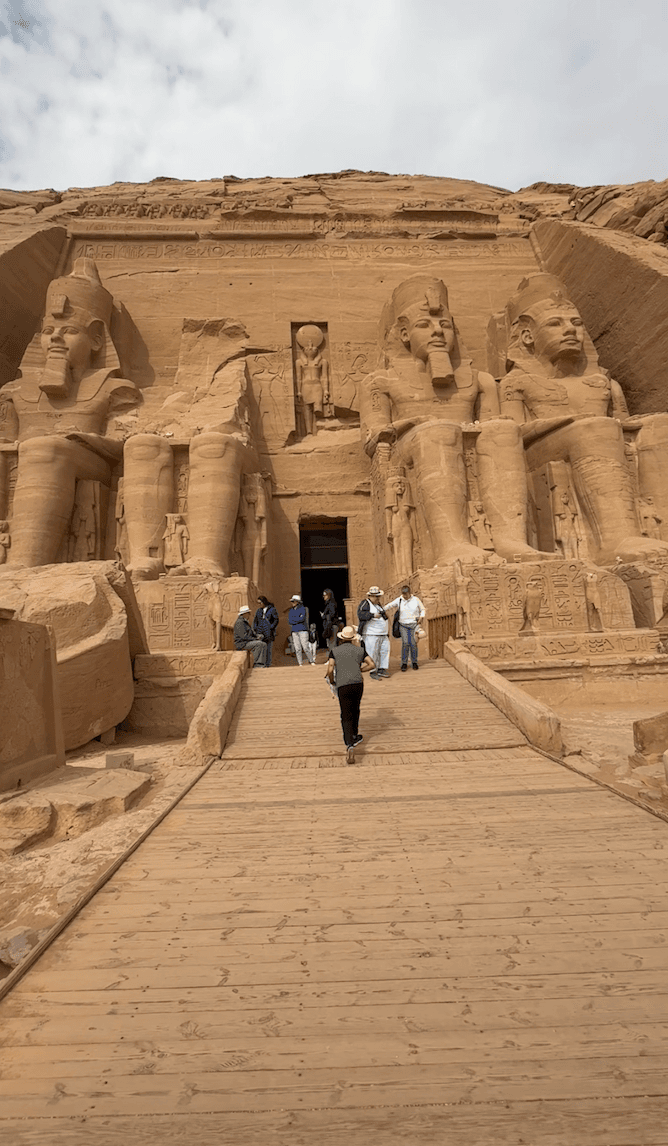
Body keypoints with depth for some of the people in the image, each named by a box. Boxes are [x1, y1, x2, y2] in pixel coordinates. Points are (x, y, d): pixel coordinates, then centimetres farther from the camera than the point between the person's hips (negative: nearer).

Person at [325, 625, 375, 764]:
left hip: (343, 686, -2)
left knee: (346, 717, -1)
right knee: (355, 710, 28)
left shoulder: (334, 650, 7)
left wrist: (331, 680, 18)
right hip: (358, 683, 2)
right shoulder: (360, 649, 14)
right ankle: (354, 736, 41)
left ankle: (350, 745, -22)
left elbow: (330, 670, -2)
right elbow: (371, 664, 7)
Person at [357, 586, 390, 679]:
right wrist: (373, 615, -33)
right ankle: (373, 672, -1)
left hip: (383, 635, 8)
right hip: (371, 635, -8)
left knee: (385, 650, 4)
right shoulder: (365, 603, -5)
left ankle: (382, 669, 13)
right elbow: (360, 614, -22)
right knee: (373, 653, -8)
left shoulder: (378, 604, 21)